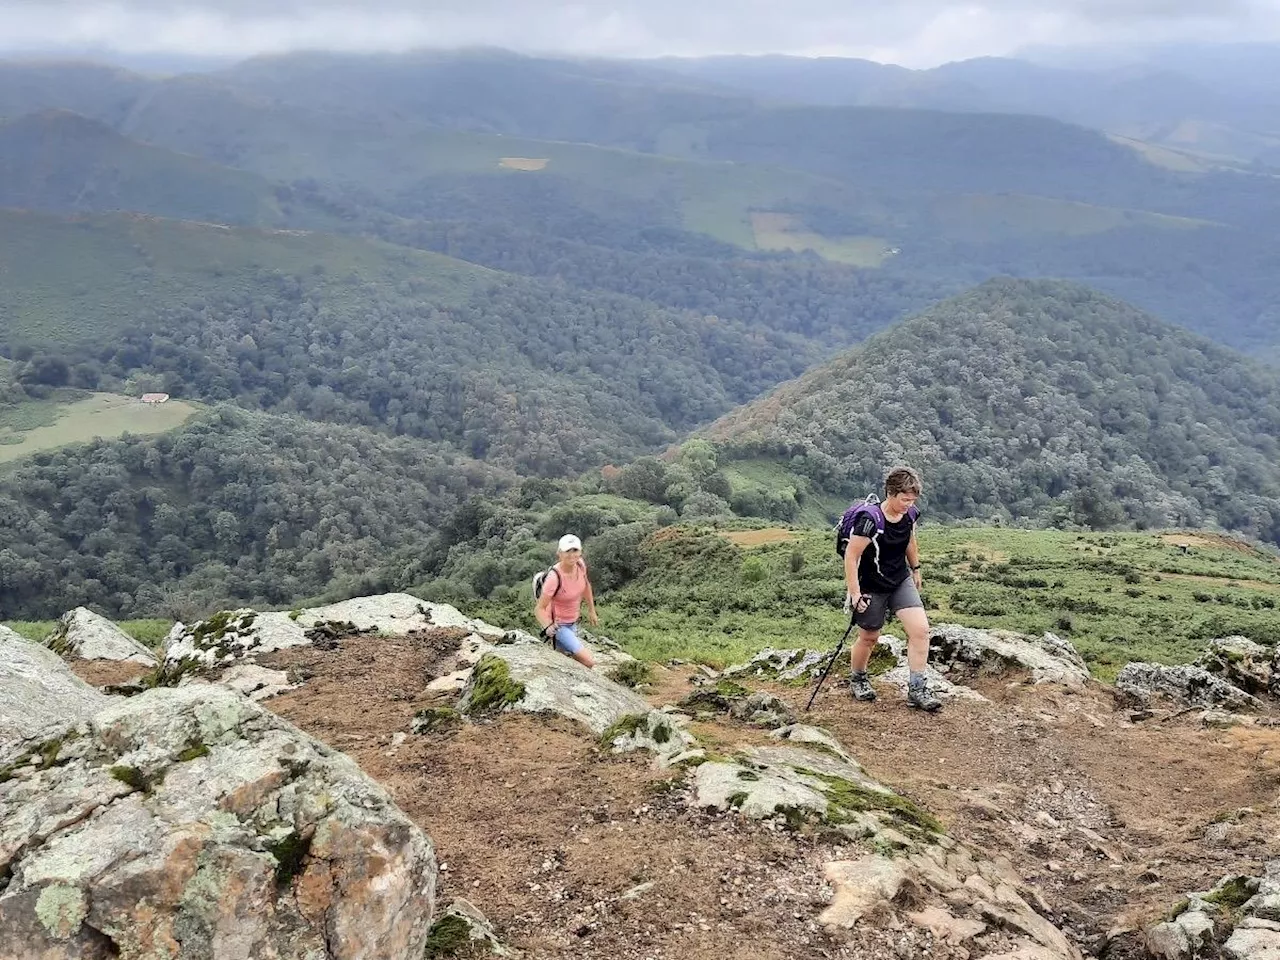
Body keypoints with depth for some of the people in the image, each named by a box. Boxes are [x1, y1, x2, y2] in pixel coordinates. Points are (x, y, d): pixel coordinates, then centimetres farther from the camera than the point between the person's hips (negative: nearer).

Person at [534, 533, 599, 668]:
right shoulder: (554, 577, -32)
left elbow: (586, 585, 8)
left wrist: (591, 610, 16)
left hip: (572, 623, 7)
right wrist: (548, 627, -45)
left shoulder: (580, 564, -14)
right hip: (558, 625, -7)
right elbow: (539, 609, -28)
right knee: (589, 662, -17)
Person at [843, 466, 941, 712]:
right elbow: (851, 556, -22)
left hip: (901, 581, 5)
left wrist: (915, 569, 23)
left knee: (921, 629, -9)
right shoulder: (870, 520, -28)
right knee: (869, 637, 11)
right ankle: (857, 679, 39)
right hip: (872, 588, -5)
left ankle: (916, 689, 0)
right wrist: (855, 594, -21)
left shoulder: (909, 515, -8)